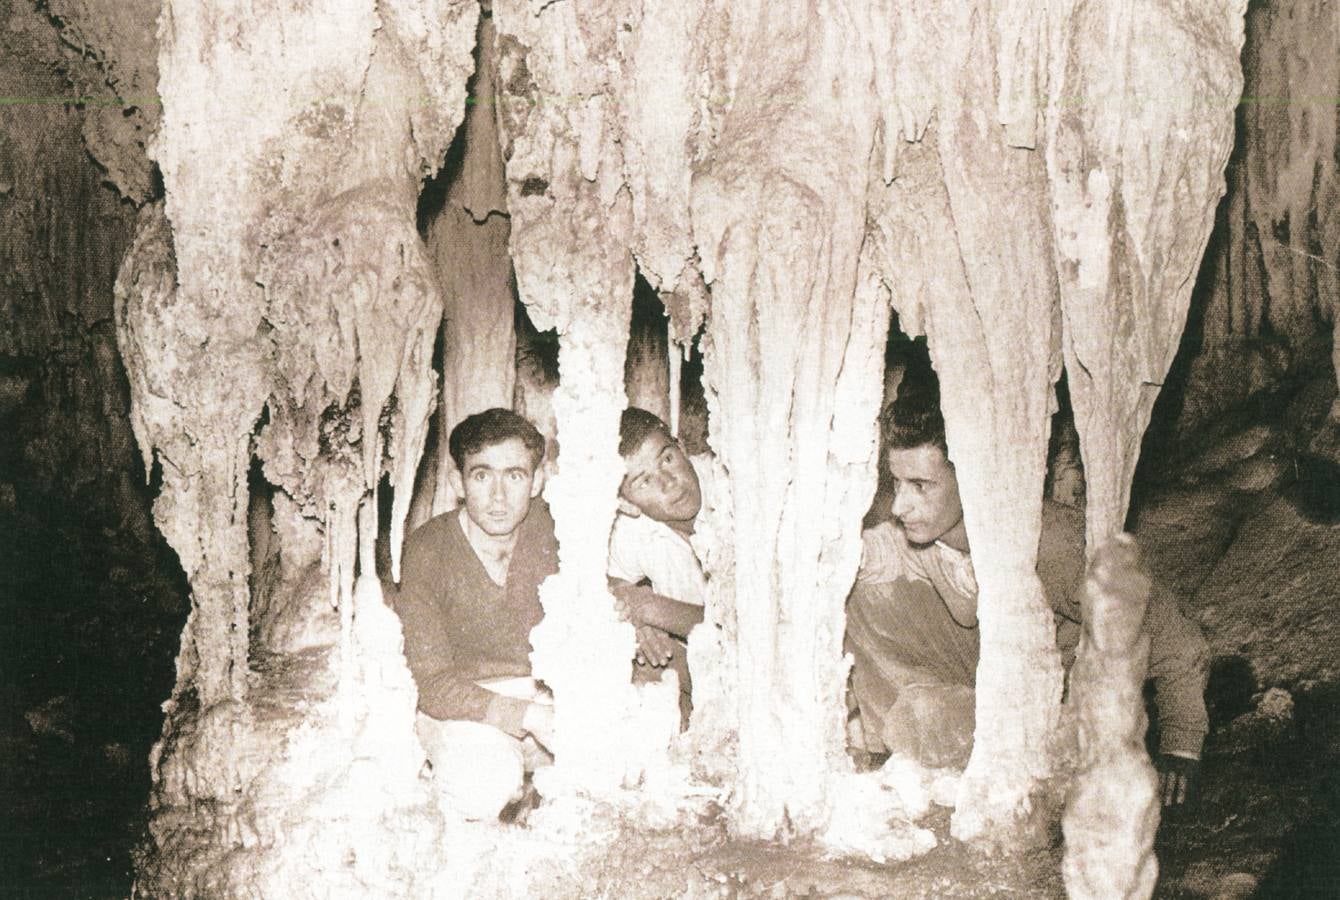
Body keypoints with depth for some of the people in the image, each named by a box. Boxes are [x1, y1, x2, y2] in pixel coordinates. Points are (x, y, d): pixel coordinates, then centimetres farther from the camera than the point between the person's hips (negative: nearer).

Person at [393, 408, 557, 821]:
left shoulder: (551, 528, -8)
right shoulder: (428, 549, -17)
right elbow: (433, 685, -19)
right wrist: (528, 715, -31)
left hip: (544, 692, 4)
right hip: (458, 707, -4)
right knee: (488, 778, -34)